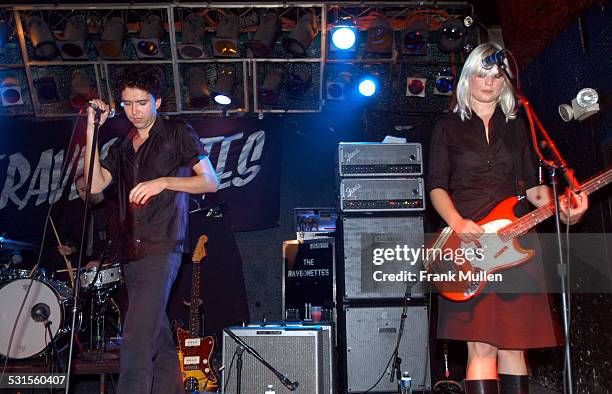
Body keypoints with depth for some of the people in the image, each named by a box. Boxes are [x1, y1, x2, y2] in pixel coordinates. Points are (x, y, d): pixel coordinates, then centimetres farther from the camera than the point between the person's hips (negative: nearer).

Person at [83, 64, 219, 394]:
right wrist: (92, 130, 3)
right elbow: (95, 184, 5)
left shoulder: (177, 134, 4)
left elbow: (211, 181, -1)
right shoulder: (122, 148, 19)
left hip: (161, 247, -6)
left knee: (137, 339, -15)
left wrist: (164, 182, -14)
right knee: (158, 340, 11)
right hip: (131, 253, 7)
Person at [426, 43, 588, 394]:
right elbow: (437, 186, 2)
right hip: (467, 244, -3)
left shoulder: (517, 127, 19)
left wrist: (561, 209, -8)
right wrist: (457, 223, -17)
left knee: (513, 345, 2)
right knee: (481, 346, -10)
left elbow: (532, 185, 13)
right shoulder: (448, 127, 11)